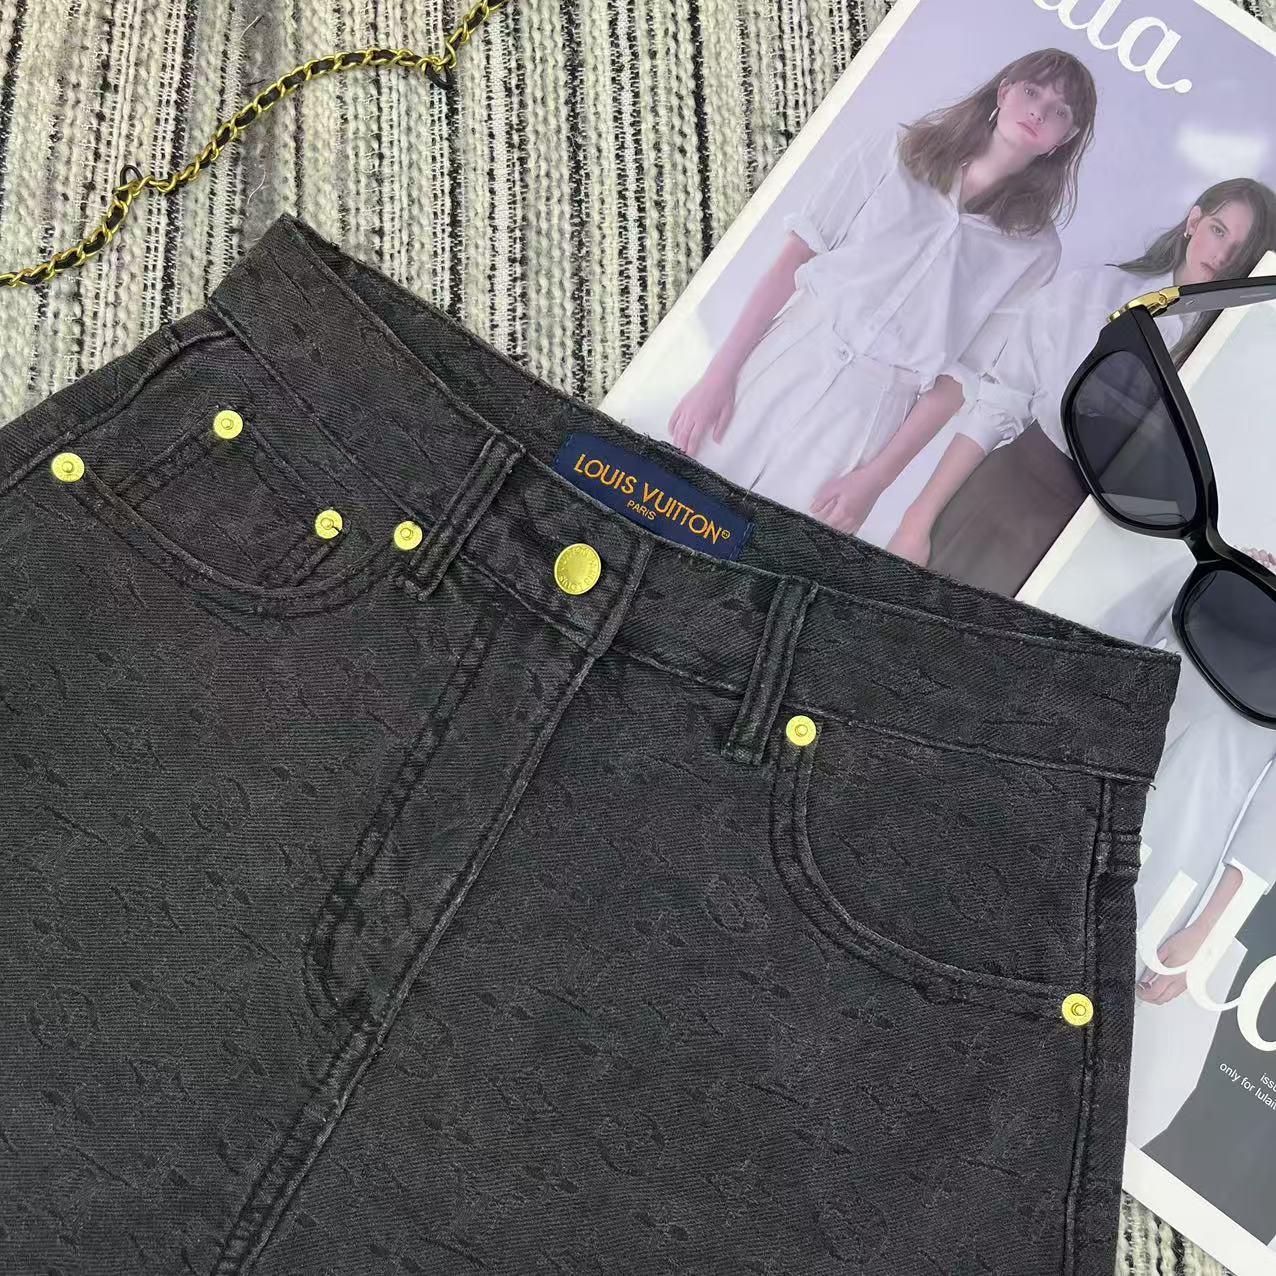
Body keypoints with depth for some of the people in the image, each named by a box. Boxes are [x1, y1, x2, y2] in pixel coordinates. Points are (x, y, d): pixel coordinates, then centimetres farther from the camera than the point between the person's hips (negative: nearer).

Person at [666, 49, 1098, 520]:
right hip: (779, 364, 1)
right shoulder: (895, 152, 3)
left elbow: (960, 374, -1)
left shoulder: (1034, 249, 2)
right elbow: (795, 258, -1)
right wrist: (719, 374, -8)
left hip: (866, 415, -1)